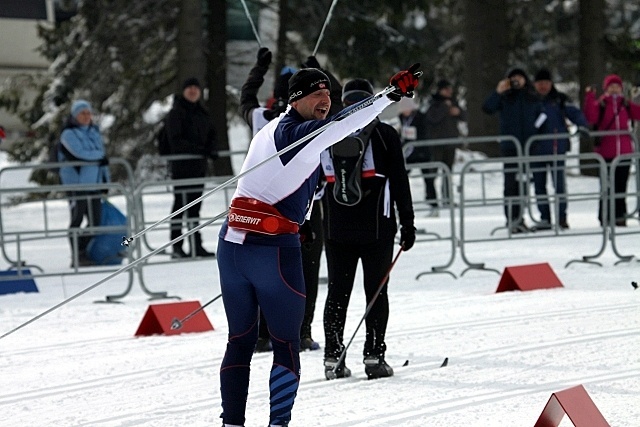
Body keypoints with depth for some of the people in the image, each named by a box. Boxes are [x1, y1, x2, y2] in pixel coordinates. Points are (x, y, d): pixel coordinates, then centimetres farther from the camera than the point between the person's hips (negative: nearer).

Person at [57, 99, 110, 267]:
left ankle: (83, 253, 13)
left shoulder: (94, 132, 16)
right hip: (76, 182, -7)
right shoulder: (69, 134, -6)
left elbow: (103, 156, 20)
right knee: (77, 219, -5)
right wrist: (100, 156, -8)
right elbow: (80, 153, -20)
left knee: (96, 220, 4)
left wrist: (106, 178, 16)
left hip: (94, 183, 7)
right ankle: (77, 257, -2)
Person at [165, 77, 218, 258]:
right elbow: (175, 141, -14)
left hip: (199, 165, 7)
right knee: (180, 203, -6)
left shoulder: (202, 114, 15)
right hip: (181, 165, -7)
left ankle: (197, 245, 12)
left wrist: (211, 149, -3)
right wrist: (197, 149, -23)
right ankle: (176, 246, -3)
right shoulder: (176, 113, -6)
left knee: (195, 206, 9)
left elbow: (211, 134, 19)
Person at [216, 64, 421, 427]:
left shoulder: (270, 130, 16)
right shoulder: (300, 134, -10)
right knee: (286, 344, 2)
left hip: (231, 243, 7)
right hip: (274, 247, -7)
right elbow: (342, 124, -25)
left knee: (240, 340, 13)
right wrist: (393, 94, -30)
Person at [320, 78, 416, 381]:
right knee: (376, 291, 2)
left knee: (337, 292, 7)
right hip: (376, 228, -3)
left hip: (336, 229, 3)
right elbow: (399, 183, -2)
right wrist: (407, 223, 2)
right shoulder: (385, 135, -2)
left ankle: (332, 358, 4)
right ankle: (374, 357, -4)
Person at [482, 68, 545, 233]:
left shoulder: (533, 99, 12)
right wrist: (497, 92, -19)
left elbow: (540, 118, 17)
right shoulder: (505, 98, 4)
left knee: (523, 183, 7)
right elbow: (487, 108, -8)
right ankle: (511, 219, -5)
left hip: (528, 146, 3)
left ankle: (519, 218, 14)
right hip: (510, 146, -3)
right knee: (511, 182, -5)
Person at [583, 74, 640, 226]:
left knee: (621, 185, 8)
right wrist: (589, 98, -24)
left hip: (624, 151, 3)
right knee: (608, 186, -2)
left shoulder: (625, 105, 11)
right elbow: (591, 118, -17)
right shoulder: (600, 104, -1)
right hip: (607, 153, -3)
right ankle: (605, 218, 2)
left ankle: (620, 216, 13)